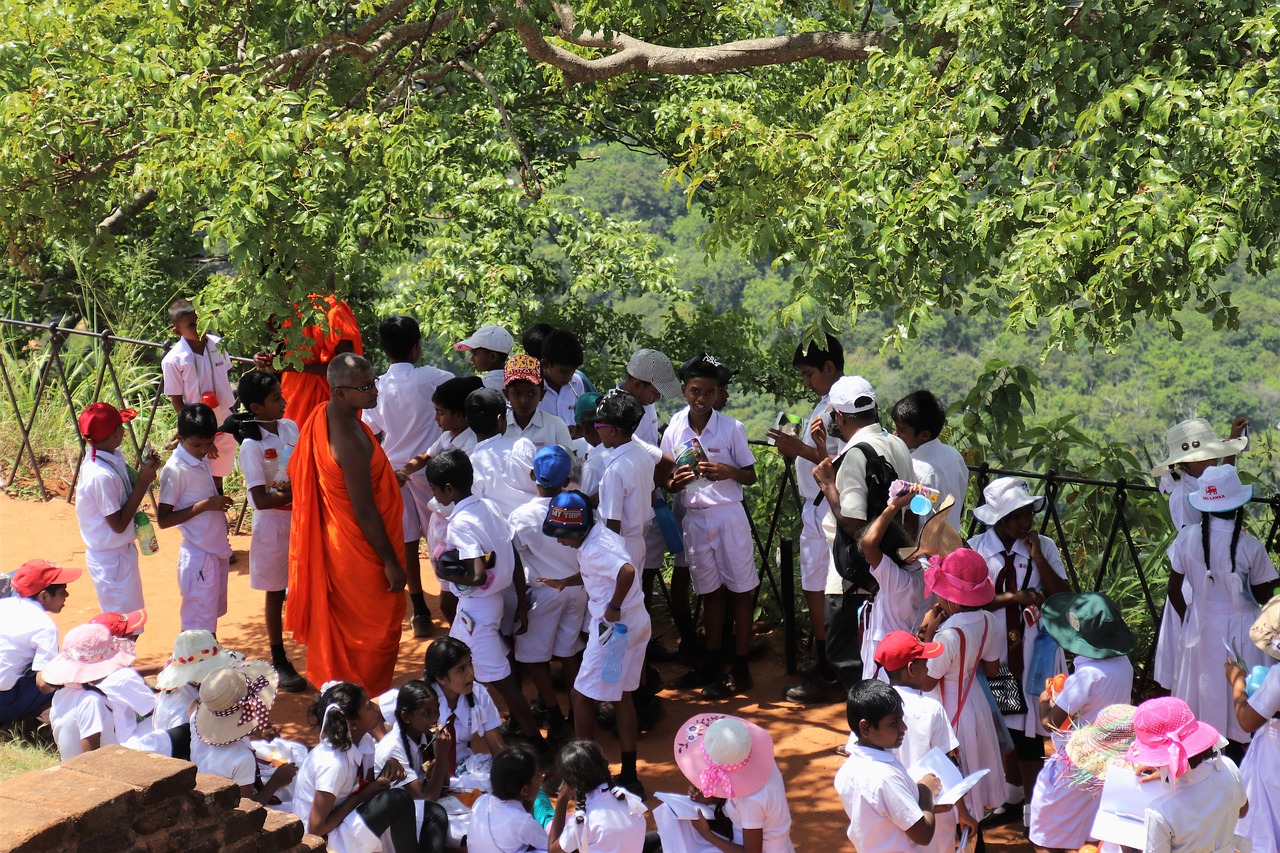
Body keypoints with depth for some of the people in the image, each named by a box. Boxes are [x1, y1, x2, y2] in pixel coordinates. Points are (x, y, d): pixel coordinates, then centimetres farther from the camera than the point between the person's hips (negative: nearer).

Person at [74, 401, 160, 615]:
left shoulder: (113, 457, -3)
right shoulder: (101, 475, -29)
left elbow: (128, 493, 9)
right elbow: (118, 524, -23)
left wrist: (145, 471, -8)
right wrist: (143, 483, -23)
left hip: (122, 551, 9)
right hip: (111, 558, -9)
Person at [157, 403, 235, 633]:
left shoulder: (202, 459, 6)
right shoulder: (175, 470, -18)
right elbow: (163, 519, -19)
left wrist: (218, 501, 5)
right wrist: (204, 505, -24)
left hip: (218, 550, 8)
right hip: (198, 555, -8)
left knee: (211, 614, 18)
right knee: (198, 626, -3)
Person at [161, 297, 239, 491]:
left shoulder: (217, 344, -3)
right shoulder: (173, 360, -16)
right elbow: (177, 402, -12)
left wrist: (232, 412, 14)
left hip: (225, 424, 4)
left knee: (217, 477, 17)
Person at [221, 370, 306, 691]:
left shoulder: (290, 427, 0)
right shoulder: (251, 445, -18)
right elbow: (261, 500, -21)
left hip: (302, 519, 5)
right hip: (274, 524, -5)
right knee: (276, 593, 9)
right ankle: (279, 661, 22)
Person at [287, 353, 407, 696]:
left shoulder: (323, 418, -1)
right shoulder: (351, 441, -30)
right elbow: (365, 512, -26)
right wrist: (391, 562, -18)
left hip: (334, 540, 9)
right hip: (361, 551, -9)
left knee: (342, 626, 23)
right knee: (375, 630, 7)